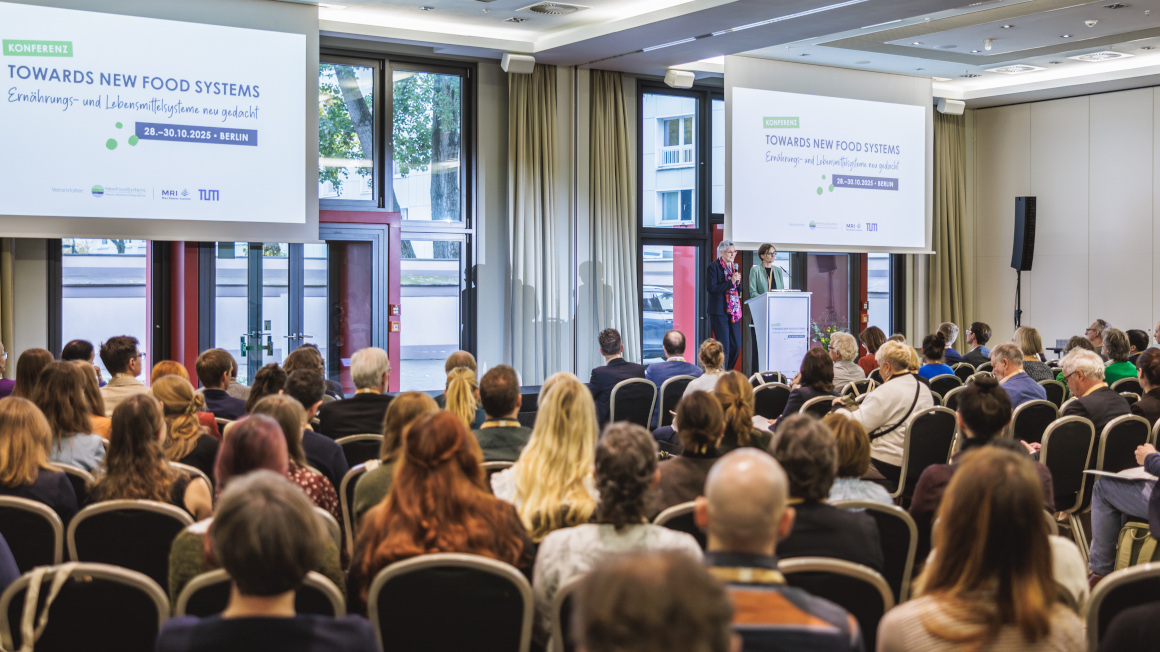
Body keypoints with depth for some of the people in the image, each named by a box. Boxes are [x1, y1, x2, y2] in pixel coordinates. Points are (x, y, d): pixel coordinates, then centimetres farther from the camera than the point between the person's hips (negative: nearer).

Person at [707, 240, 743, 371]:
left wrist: (738, 283, 0)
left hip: (734, 312, 8)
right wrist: (730, 282, -19)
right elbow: (711, 288, -17)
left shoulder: (733, 267, 17)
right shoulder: (713, 267, -6)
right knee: (723, 346, -7)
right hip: (720, 312, -8)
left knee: (736, 345, 6)